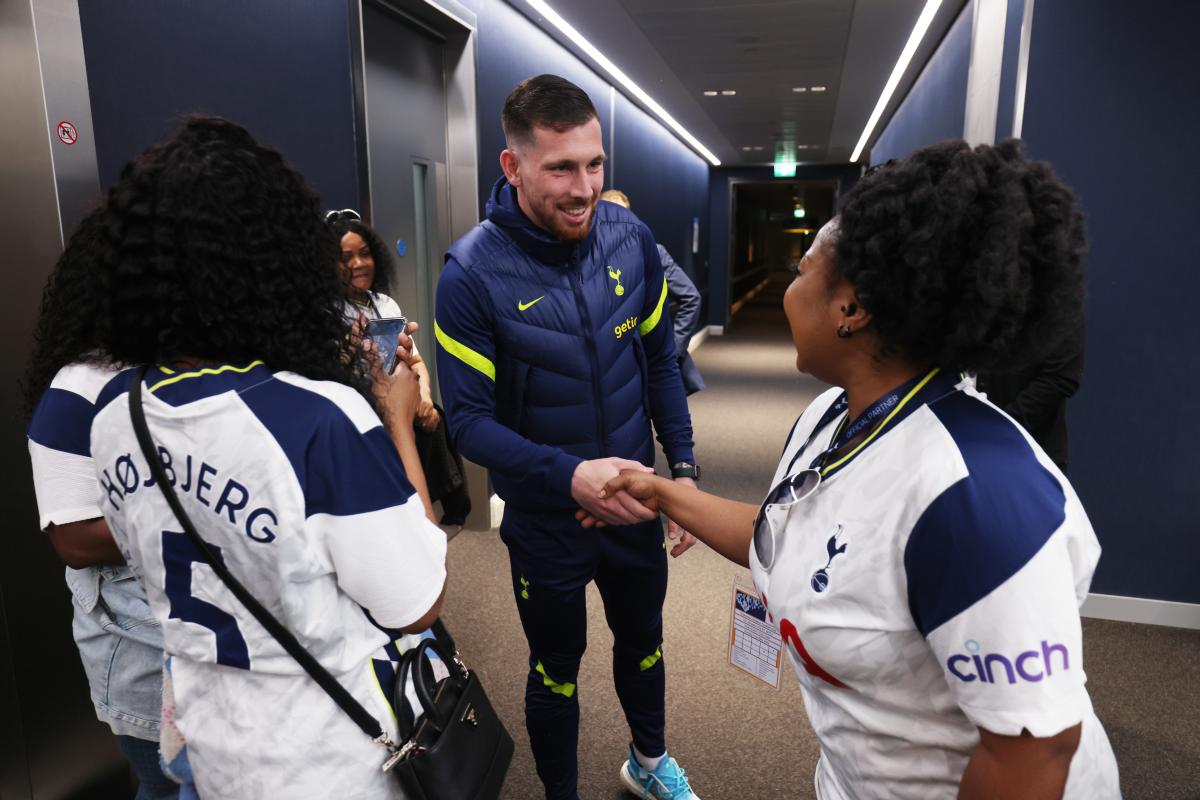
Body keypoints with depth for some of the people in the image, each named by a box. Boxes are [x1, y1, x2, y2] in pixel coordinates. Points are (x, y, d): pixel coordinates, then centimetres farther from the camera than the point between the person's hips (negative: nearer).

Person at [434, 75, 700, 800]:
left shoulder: (630, 239, -10)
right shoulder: (473, 273, -20)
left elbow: (660, 359, 1)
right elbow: (469, 420, -19)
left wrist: (684, 466, -3)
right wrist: (570, 476, -33)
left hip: (633, 500, 4)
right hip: (545, 519, -3)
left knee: (643, 642, 26)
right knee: (557, 671, 18)